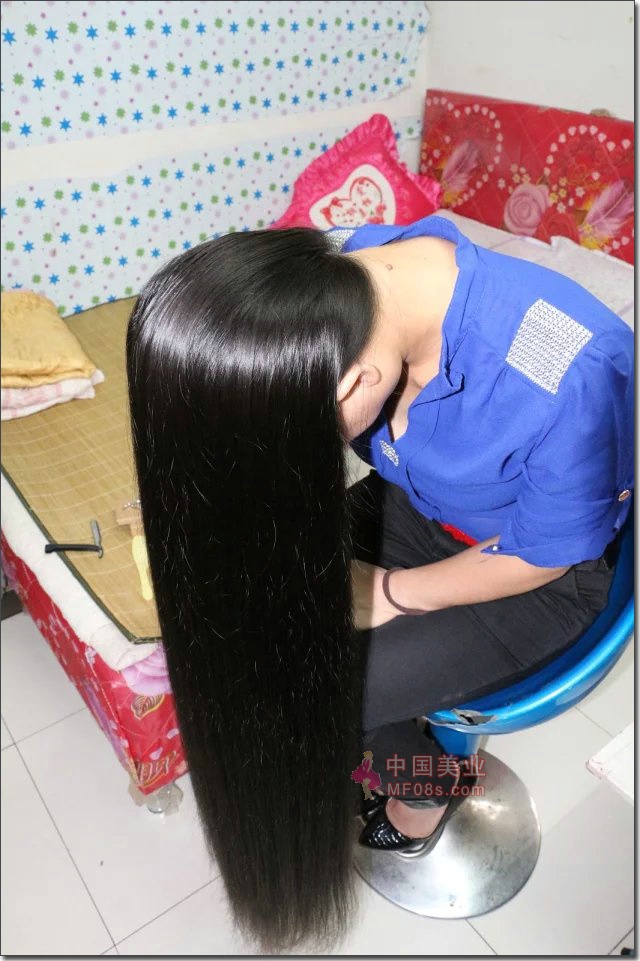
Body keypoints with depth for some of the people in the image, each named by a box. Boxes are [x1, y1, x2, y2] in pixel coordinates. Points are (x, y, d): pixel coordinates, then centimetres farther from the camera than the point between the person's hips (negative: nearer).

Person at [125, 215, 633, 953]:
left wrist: (390, 593, -11)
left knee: (301, 696, -13)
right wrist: (194, 519, -11)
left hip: (535, 574, -5)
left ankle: (425, 782, 20)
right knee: (256, 609, -9)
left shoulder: (567, 380, -38)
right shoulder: (336, 278, -22)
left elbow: (543, 557, -19)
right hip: (416, 501, 6)